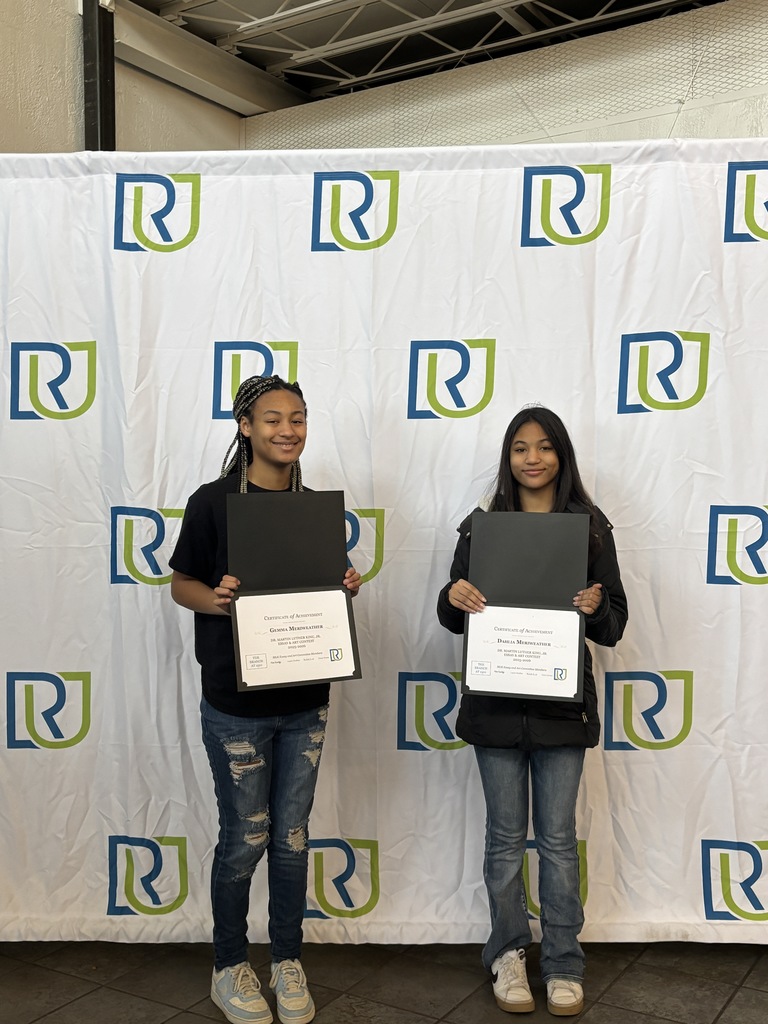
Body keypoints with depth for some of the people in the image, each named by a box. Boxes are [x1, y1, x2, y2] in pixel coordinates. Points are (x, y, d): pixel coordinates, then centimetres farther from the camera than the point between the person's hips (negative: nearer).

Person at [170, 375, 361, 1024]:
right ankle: (230, 968, 29)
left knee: (292, 837, 14)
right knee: (244, 840, 8)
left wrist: (346, 588, -7)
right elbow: (182, 583, -3)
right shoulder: (213, 501, -8)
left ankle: (288, 962, 32)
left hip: (306, 700, 4)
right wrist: (217, 599, -23)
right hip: (236, 702, -4)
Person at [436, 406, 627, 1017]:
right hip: (496, 705, 1)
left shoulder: (590, 527, 1)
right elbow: (454, 621, 7)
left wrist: (595, 607, -19)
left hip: (562, 704, 0)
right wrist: (454, 596, -15)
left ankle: (563, 965, 23)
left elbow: (615, 627, 3)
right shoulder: (481, 526, 3)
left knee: (559, 839, 8)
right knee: (506, 837, 10)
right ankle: (508, 955, 27)